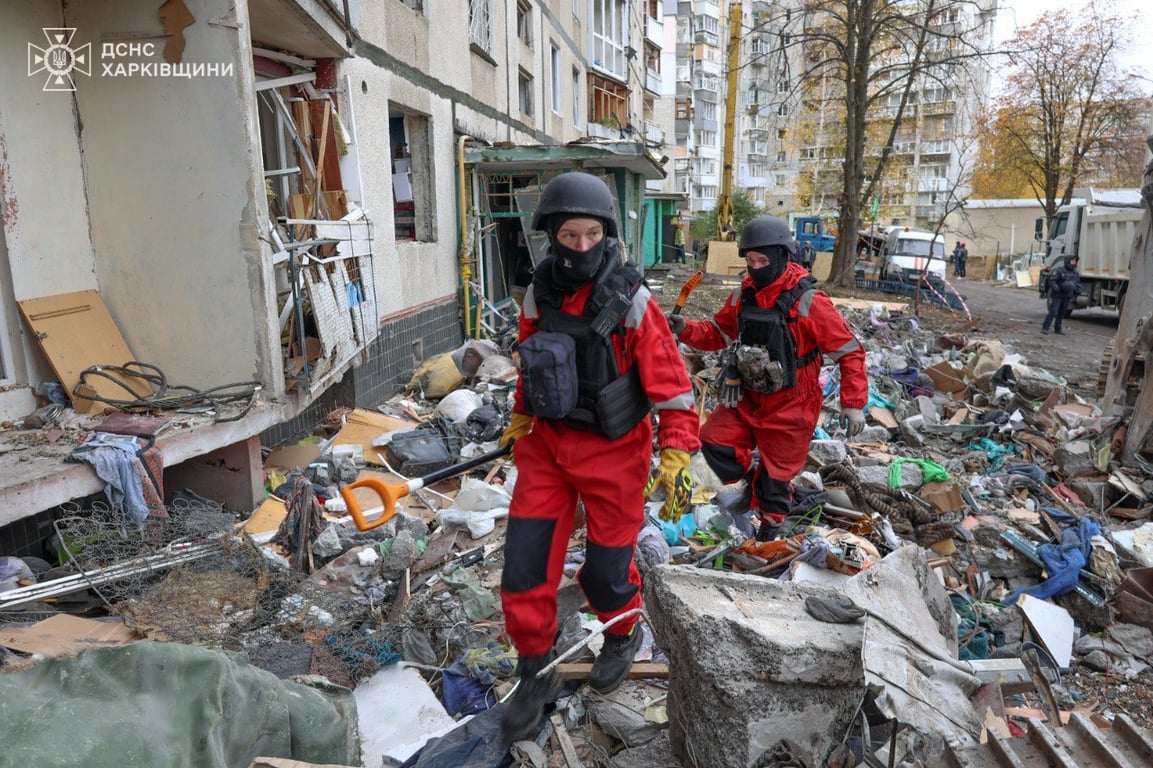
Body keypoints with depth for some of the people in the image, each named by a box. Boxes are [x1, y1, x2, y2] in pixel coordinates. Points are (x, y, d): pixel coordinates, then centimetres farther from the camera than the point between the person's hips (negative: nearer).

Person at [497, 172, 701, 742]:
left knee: (606, 566, 9)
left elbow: (670, 382, -14)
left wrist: (676, 456, -18)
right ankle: (534, 674, 24)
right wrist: (519, 421, 24)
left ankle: (622, 638, 43)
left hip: (612, 449, -4)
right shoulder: (539, 294, -1)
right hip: (547, 444, 4)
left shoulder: (630, 300, -15)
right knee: (525, 561, 2)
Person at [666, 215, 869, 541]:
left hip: (789, 408, -4)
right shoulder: (742, 296, -3)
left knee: (775, 475, 7)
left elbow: (849, 351, -13)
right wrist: (686, 329, -10)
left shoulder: (808, 302, -18)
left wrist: (853, 404, -16)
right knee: (715, 442, -4)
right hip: (747, 399, 5)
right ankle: (753, 485, 22)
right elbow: (717, 333, 10)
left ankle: (769, 526, 33)